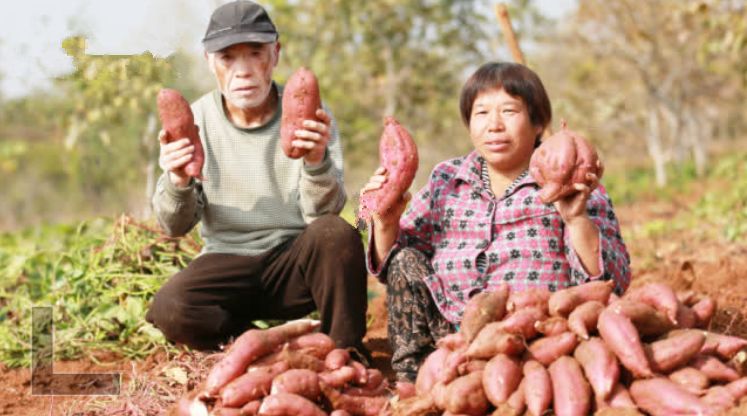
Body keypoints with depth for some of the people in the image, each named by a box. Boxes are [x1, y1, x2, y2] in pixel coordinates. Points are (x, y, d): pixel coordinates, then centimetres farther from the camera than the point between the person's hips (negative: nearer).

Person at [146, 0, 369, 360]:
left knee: (336, 234, -33)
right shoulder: (195, 121, -3)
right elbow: (176, 227, -5)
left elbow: (321, 214, -14)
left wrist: (317, 163, -35)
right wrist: (178, 182, -28)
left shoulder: (308, 116, -6)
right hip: (228, 260, 1)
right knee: (169, 309, -29)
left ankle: (346, 354, -12)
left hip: (294, 262, -1)